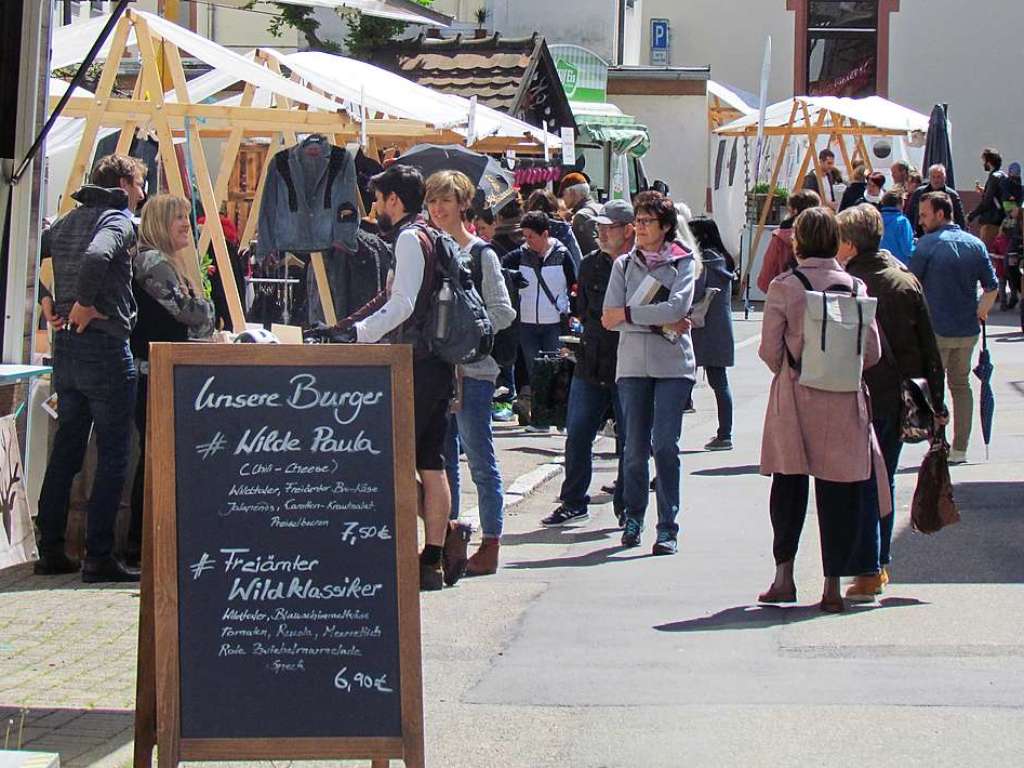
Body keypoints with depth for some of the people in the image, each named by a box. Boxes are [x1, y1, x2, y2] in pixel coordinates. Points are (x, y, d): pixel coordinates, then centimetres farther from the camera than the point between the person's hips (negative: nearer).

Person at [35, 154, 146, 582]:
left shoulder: (67, 221, 15)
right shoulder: (120, 221, -10)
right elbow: (96, 258, -29)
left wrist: (48, 300, 10)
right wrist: (84, 306, -17)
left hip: (65, 349, 8)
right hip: (105, 348, -8)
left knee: (65, 452, 14)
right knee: (112, 457, -2)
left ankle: (50, 551, 16)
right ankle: (98, 558, -3)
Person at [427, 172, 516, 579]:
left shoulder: (480, 254, -4)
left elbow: (502, 313, -8)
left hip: (472, 369, -6)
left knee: (480, 459, -2)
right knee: (441, 458, 9)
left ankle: (490, 545, 3)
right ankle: (450, 539, 16)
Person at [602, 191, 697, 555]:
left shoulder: (683, 262, 6)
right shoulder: (624, 264, 13)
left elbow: (678, 308, -11)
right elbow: (610, 318, 1)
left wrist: (628, 314, -10)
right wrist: (657, 323, -10)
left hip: (673, 364, -3)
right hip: (633, 364, 3)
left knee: (665, 444, -9)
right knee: (635, 446, 4)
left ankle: (668, 527, -5)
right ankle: (633, 518, 20)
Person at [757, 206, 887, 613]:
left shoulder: (783, 288, -7)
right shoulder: (854, 287, -2)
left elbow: (769, 351, -5)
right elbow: (872, 351, 0)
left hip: (794, 400, -1)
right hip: (844, 403, 1)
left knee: (788, 488, 13)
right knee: (838, 491, 5)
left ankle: (784, 576, 11)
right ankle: (832, 586, 6)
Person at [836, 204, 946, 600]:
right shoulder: (907, 281, 5)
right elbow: (930, 349, 7)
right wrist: (937, 403, 11)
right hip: (903, 398, 6)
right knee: (885, 479, 18)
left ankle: (868, 574, -5)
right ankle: (882, 564, 26)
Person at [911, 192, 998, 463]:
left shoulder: (928, 244, -11)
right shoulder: (975, 244, 3)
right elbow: (992, 288, 4)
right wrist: (981, 313, 17)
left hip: (935, 329, -5)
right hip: (968, 329, 5)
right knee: (961, 385, 16)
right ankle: (960, 449, 17)